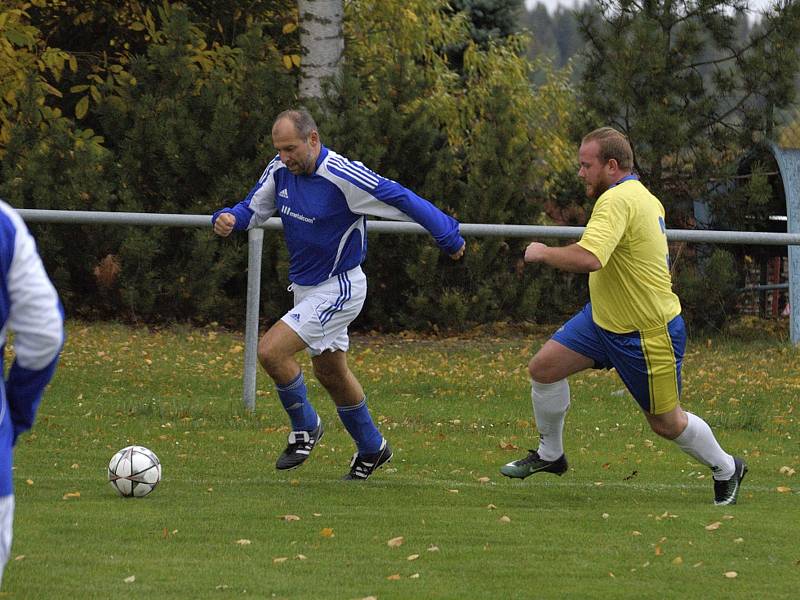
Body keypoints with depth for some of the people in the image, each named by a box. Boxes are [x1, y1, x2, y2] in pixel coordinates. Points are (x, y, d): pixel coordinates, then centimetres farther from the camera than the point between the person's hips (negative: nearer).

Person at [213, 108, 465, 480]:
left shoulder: (344, 177, -26)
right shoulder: (280, 171, -5)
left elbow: (401, 200, -19)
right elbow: (253, 209, 8)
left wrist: (449, 238, -12)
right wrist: (228, 219, -16)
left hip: (338, 289, -8)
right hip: (306, 288, 8)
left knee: (270, 351, -19)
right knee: (330, 372, 21)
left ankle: (305, 427, 4)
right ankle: (371, 449, 40)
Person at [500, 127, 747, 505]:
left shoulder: (618, 200, -27)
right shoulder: (645, 197, 3)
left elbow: (588, 259, -41)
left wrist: (543, 253, -24)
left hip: (647, 336, -10)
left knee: (665, 423, 6)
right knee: (543, 367, 1)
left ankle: (726, 470, 29)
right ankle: (550, 454, 19)